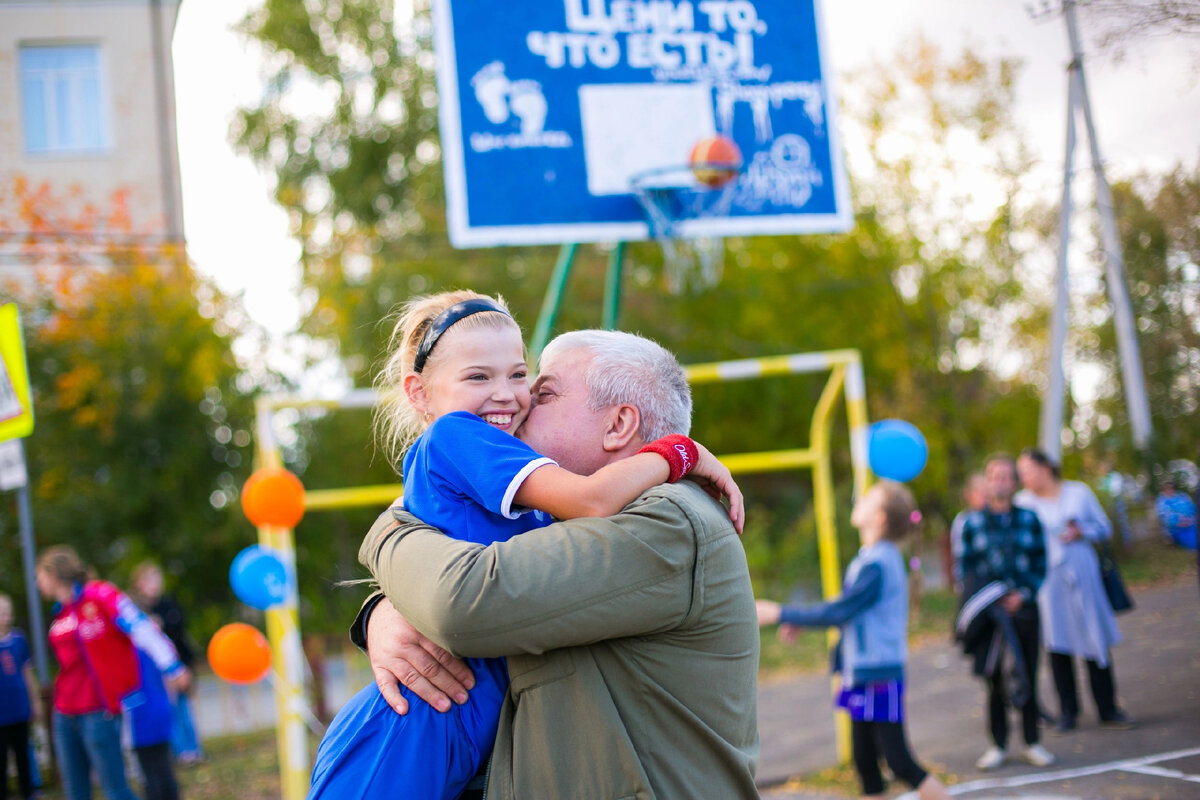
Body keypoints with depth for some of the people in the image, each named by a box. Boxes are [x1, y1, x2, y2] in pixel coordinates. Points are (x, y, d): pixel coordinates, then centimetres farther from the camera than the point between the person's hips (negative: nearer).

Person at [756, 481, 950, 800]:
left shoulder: (877, 564, -19)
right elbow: (848, 610, 18)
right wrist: (797, 621, 11)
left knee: (900, 762, -4)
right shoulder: (871, 558, 11)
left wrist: (781, 614, -15)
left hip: (879, 675, -9)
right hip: (863, 674, 9)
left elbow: (838, 612, -20)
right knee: (864, 761, 12)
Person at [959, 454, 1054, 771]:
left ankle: (1032, 743, 15)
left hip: (1024, 609, 1)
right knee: (995, 679, 1)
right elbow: (966, 569, 4)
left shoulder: (1029, 519, 6)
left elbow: (1040, 564, 5)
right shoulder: (973, 522, 3)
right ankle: (998, 745, 12)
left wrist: (1023, 594, -9)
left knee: (1028, 677, 4)